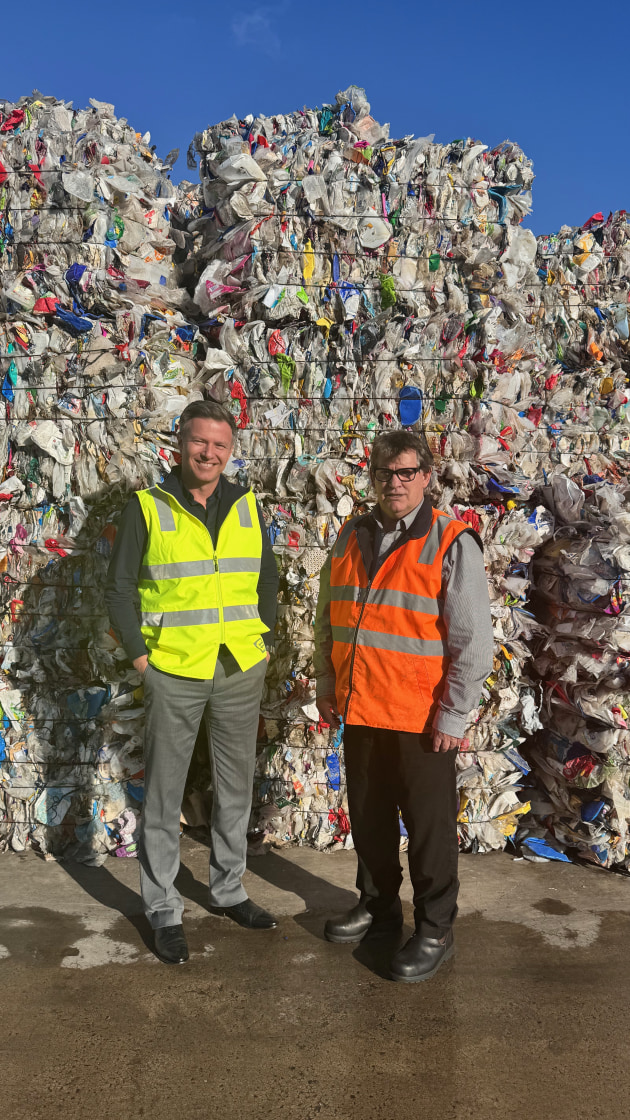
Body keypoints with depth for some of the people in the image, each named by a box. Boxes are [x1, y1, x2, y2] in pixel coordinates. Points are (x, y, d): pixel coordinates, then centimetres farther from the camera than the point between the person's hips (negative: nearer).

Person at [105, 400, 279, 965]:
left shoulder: (247, 506, 6)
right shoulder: (147, 508, -5)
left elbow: (267, 578, 13)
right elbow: (120, 589, -2)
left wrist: (264, 644, 5)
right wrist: (141, 655, -8)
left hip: (242, 670, 4)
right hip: (174, 672, -3)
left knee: (236, 785, 15)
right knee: (164, 792, 6)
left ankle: (229, 891, 34)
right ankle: (163, 909, 23)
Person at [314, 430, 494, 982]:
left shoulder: (452, 543, -11)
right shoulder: (351, 538, 7)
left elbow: (473, 640, -13)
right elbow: (328, 619, 15)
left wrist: (453, 716, -14)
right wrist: (327, 685, 12)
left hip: (424, 720, -5)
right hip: (359, 711, 6)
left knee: (429, 827, 8)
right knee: (369, 817, 19)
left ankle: (435, 931, 26)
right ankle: (379, 905, 40)